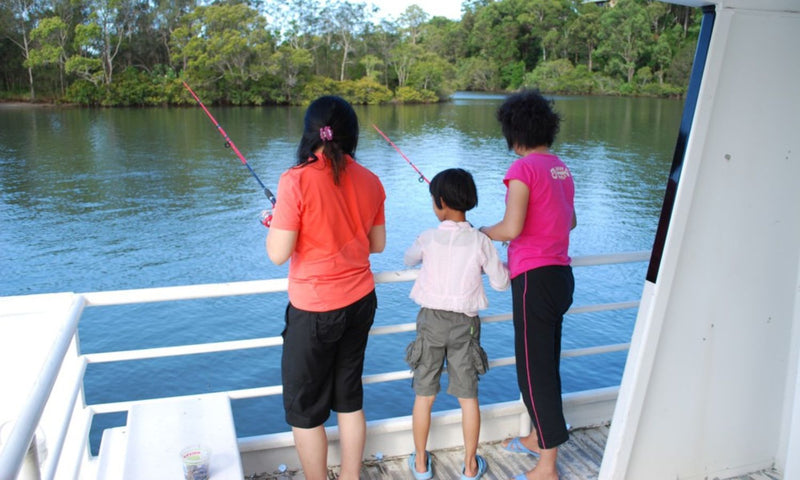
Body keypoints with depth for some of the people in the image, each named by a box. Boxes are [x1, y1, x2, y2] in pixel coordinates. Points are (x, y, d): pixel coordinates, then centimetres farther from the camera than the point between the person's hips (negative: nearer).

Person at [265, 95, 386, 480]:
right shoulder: (370, 181, 0)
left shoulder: (296, 180, -17)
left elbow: (278, 254, -16)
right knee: (349, 398, 19)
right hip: (360, 303, 6)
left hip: (315, 310, -6)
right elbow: (377, 245, 9)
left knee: (304, 410, 11)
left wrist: (273, 224, 3)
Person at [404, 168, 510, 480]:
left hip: (431, 320, 0)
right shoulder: (481, 242, -8)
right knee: (468, 397, 11)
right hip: (464, 324, 0)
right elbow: (501, 282, -1)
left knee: (424, 396, 12)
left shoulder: (428, 238, -7)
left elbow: (408, 260, 14)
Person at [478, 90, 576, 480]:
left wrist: (481, 233, -3)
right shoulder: (561, 168, 12)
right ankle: (539, 437, 37)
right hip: (561, 274, 9)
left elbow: (511, 227, -21)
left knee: (535, 370, 0)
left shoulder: (523, 168, -13)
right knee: (547, 362, 20)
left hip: (535, 278, -9)